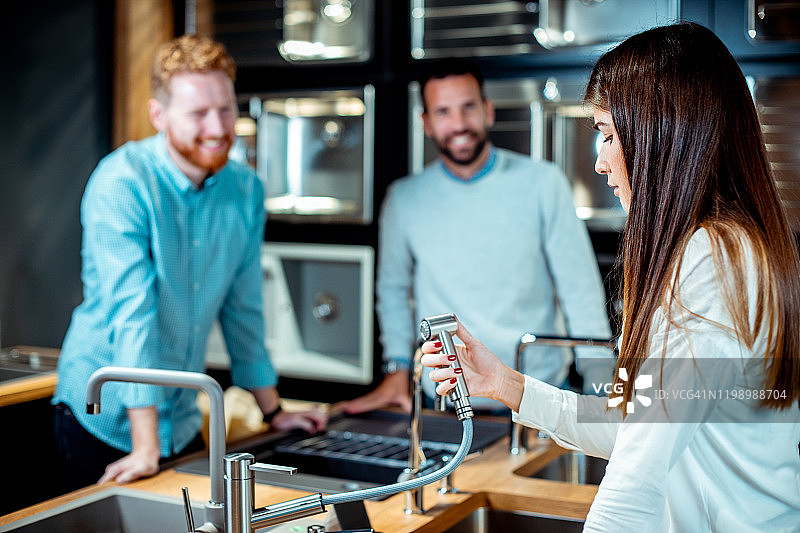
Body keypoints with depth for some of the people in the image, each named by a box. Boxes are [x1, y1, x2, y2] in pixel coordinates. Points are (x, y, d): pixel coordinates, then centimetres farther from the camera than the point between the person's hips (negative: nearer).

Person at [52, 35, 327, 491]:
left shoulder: (246, 189, -1)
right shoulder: (122, 183, -19)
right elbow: (132, 311, -25)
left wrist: (274, 411, 13)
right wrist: (146, 447, -28)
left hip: (182, 420, 5)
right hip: (106, 420, -5)